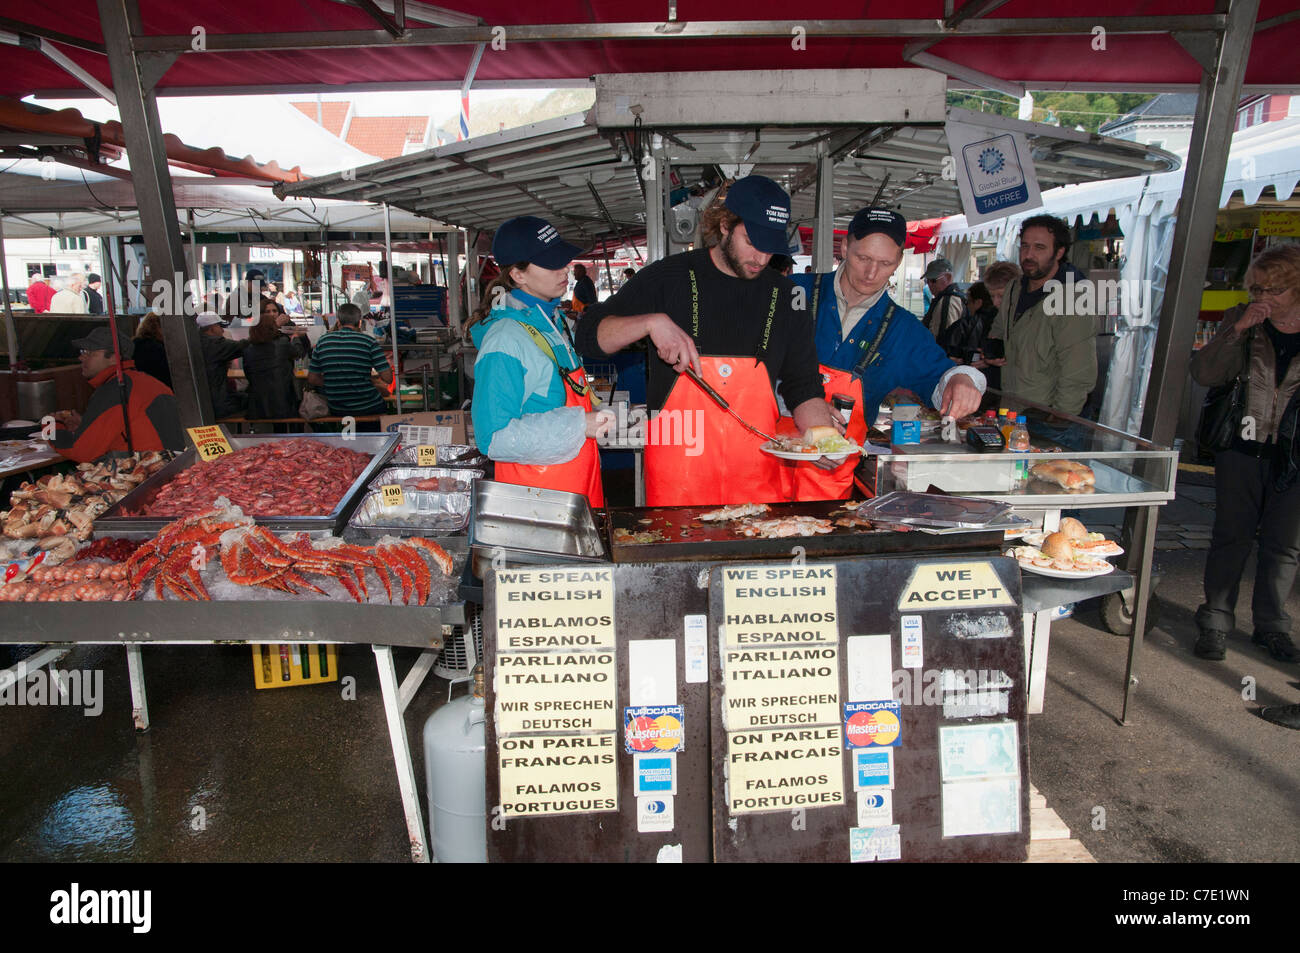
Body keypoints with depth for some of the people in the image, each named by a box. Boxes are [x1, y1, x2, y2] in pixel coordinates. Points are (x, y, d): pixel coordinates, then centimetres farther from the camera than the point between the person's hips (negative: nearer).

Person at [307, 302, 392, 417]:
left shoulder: (322, 341, 1)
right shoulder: (368, 342, -9)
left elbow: (312, 379, 5)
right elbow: (388, 378, -11)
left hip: (336, 412, 4)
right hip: (369, 409, -3)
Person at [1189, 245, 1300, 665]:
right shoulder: (1241, 321, 1)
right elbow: (1204, 373, -10)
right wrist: (1238, 331, -18)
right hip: (1243, 446, -1)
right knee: (1232, 536, 1)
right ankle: (1216, 621, 10)